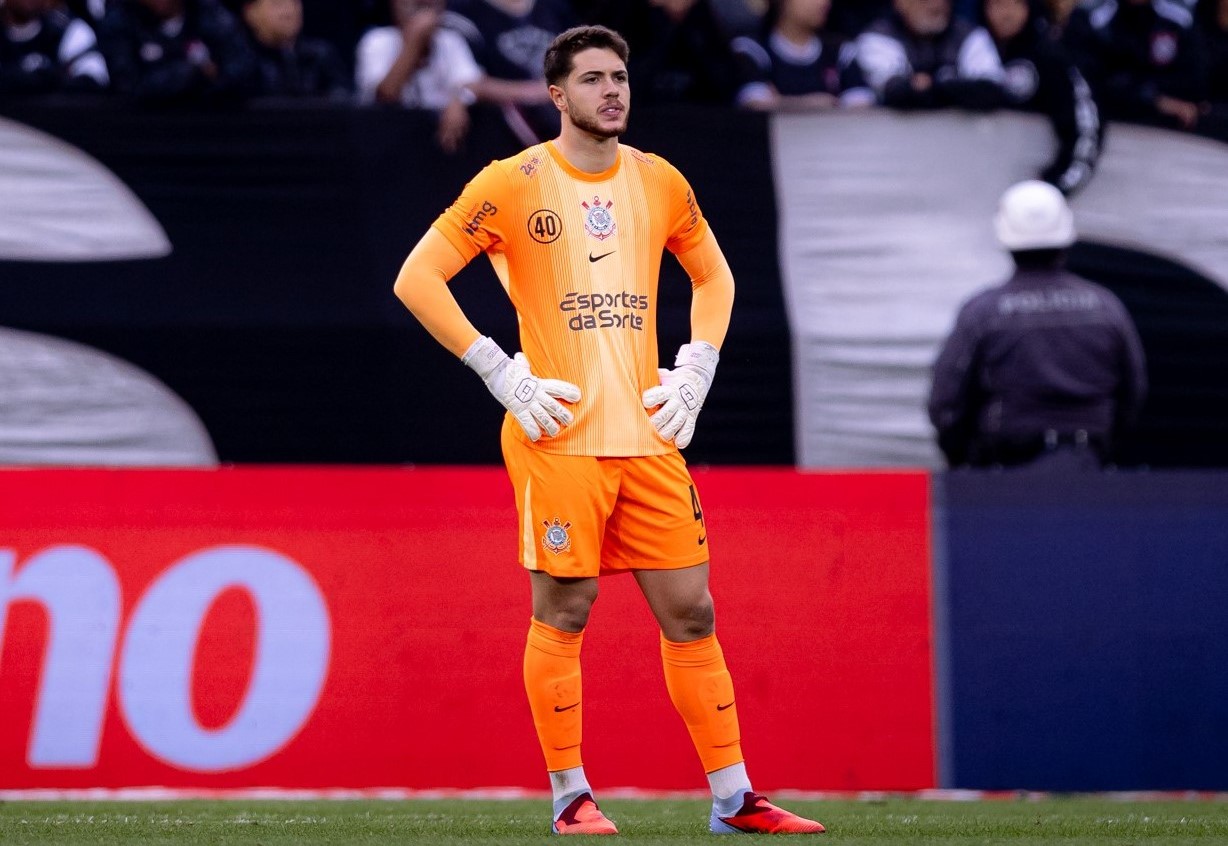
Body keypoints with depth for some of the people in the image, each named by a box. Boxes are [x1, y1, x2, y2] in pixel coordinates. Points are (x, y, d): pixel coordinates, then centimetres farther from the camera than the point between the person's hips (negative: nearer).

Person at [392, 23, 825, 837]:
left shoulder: (659, 182, 11)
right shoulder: (514, 183, -4)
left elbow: (713, 277, 26)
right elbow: (417, 278, -5)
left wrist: (696, 372, 11)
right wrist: (502, 375, -8)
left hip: (650, 435, 5)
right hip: (560, 436, -4)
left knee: (691, 612, 4)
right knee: (563, 612, -3)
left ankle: (733, 796, 8)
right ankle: (571, 796, 7)